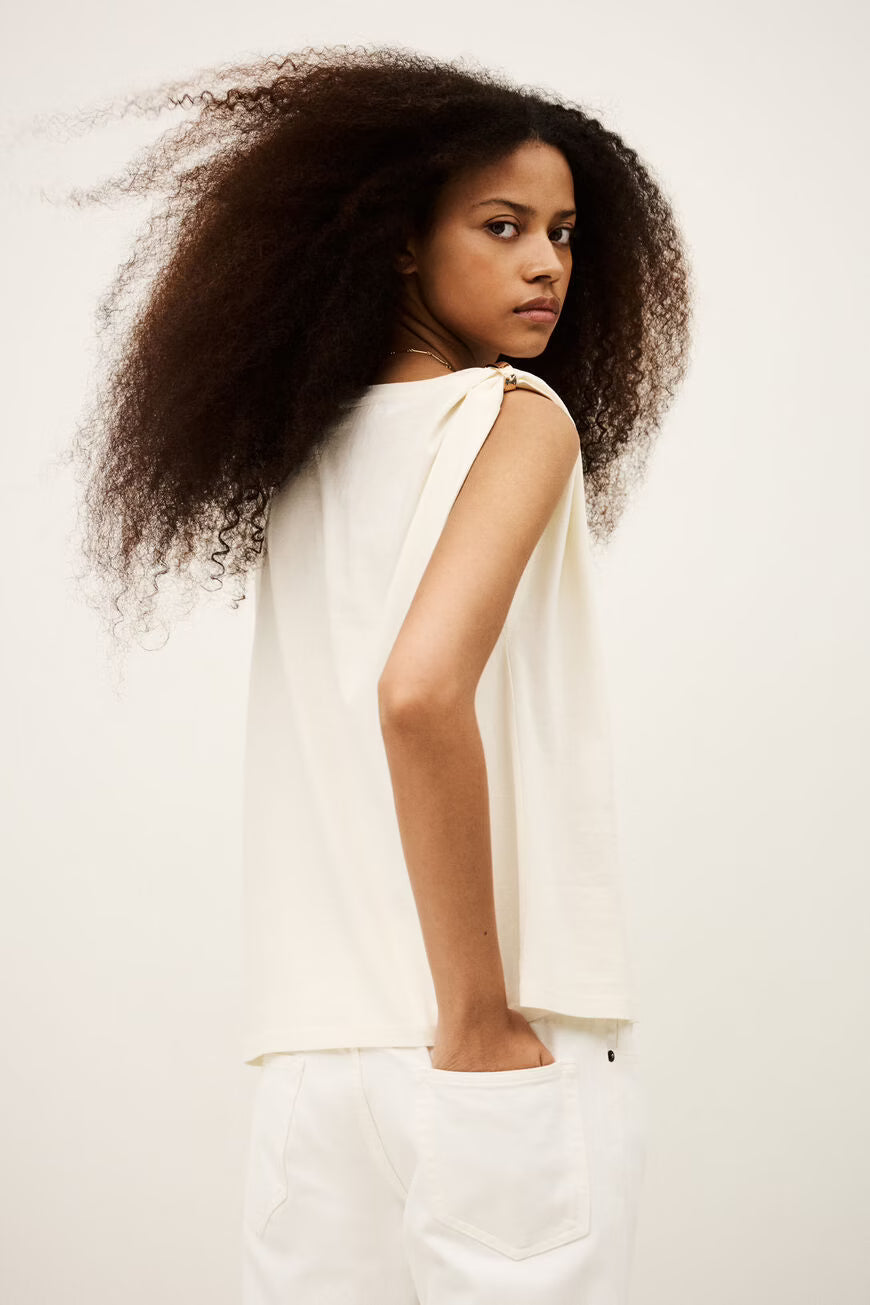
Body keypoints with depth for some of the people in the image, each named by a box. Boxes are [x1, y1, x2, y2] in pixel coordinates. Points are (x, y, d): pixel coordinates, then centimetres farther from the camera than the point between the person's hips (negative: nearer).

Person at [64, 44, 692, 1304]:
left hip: (313, 1057, 7)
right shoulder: (520, 415, -6)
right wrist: (480, 1022, -16)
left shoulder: (308, 456, 15)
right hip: (509, 1066, -6)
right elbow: (420, 689, -23)